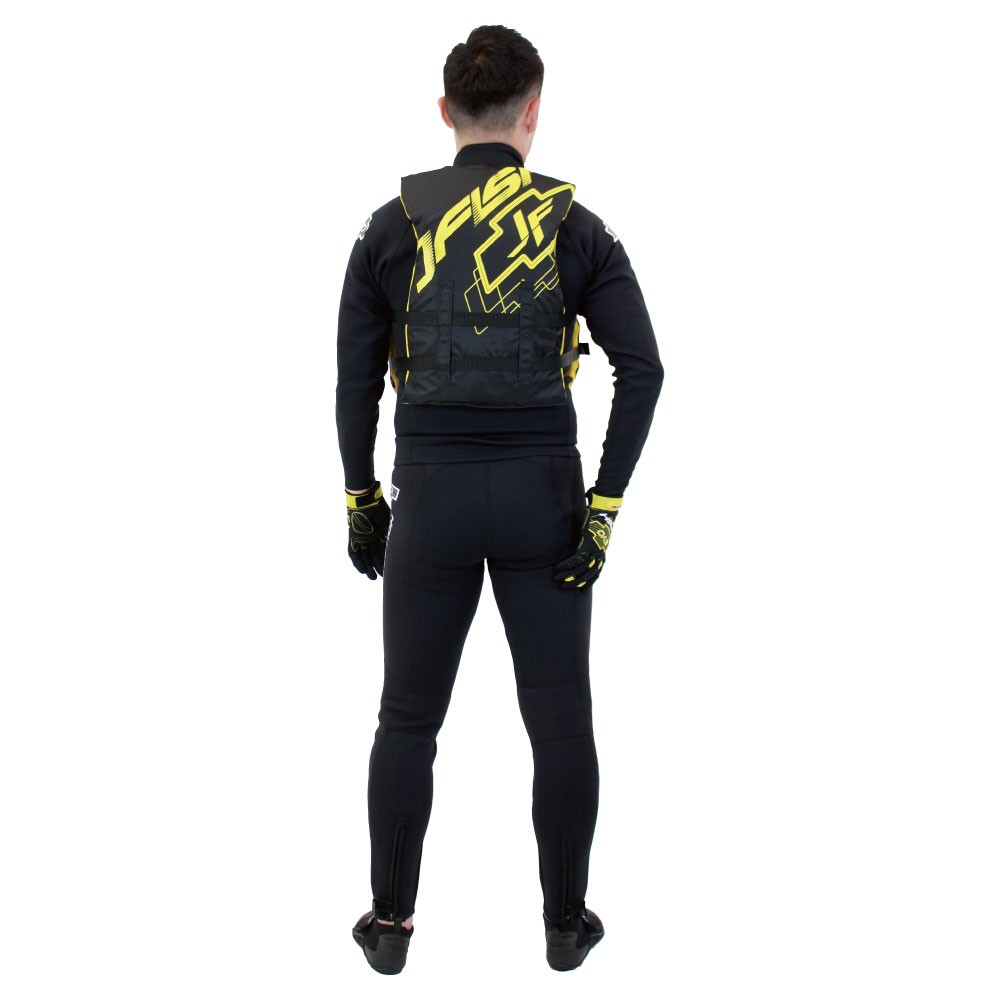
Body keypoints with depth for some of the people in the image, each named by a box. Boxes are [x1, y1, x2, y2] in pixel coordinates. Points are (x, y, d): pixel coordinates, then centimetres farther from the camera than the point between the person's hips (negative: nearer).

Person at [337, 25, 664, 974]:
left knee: (408, 716, 14)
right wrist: (605, 503, -6)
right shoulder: (575, 226, -3)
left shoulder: (391, 226, -1)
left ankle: (391, 924, 23)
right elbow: (641, 369, -9)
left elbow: (354, 380, 1)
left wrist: (360, 499, 10)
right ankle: (565, 924, 22)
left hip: (431, 495, 1)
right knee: (559, 719, 12)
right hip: (541, 494, 0)